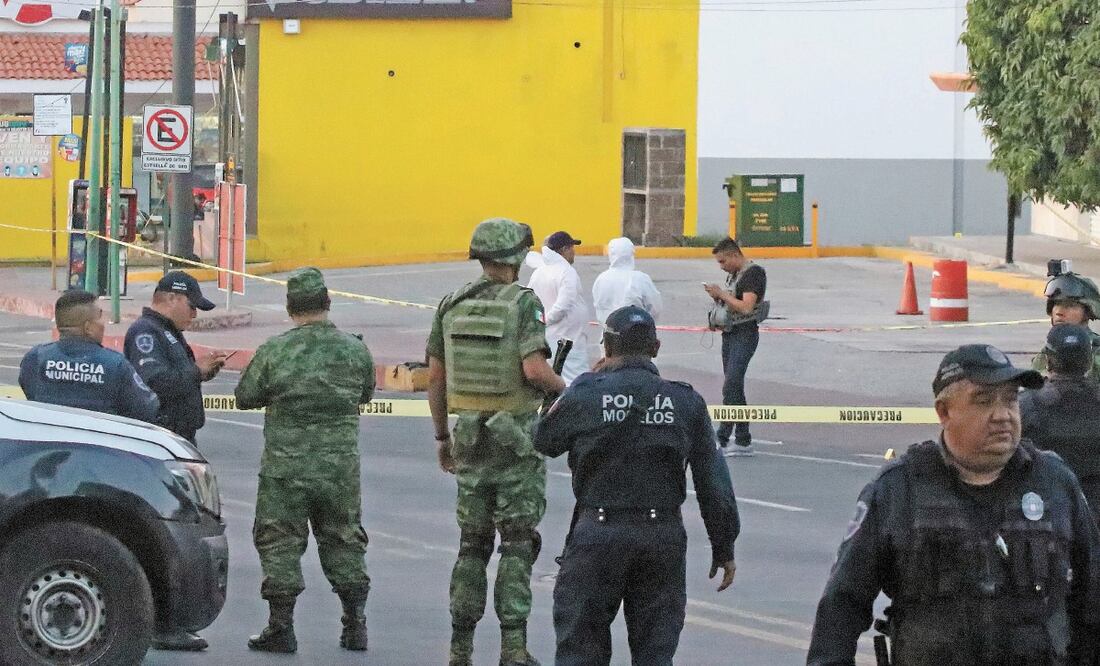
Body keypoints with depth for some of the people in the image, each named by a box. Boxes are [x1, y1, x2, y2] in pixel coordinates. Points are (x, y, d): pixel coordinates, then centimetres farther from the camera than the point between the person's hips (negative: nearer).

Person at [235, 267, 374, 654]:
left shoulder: (274, 351, -10)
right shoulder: (354, 350, -3)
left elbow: (245, 397, 1)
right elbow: (365, 395, 13)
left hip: (285, 467, -2)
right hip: (340, 468, 2)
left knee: (280, 544, 6)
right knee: (343, 542, 14)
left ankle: (281, 628, 3)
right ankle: (355, 625, 15)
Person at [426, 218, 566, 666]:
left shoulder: (451, 305, 5)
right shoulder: (523, 303, -10)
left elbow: (435, 376, 7)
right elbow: (534, 369, -21)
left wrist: (441, 436, 16)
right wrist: (563, 390, 0)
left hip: (470, 436, 4)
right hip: (516, 438, -4)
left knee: (473, 544, 12)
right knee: (517, 543, 1)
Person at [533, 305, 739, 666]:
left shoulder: (585, 395, -7)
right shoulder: (686, 403, 0)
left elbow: (544, 441, 12)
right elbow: (713, 482, 2)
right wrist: (724, 548, 11)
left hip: (598, 532, -2)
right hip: (663, 537, 2)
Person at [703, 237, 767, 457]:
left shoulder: (753, 274, -11)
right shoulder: (734, 275, 18)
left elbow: (746, 307, -22)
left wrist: (722, 294, -14)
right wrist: (716, 296, 7)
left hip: (745, 334, -10)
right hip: (730, 334, 10)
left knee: (731, 386, -16)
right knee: (735, 388, 8)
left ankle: (722, 438, -18)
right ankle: (743, 440, 11)